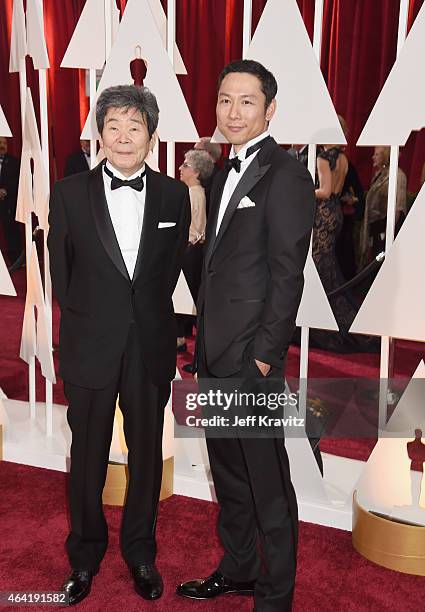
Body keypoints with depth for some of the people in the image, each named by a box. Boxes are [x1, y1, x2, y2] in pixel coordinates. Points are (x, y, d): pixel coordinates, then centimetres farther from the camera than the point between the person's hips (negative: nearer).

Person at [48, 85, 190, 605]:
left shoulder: (174, 196, 0)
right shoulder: (69, 193, -2)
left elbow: (171, 270, 6)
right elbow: (61, 272, 3)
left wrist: (147, 317, 5)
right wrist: (87, 323, 5)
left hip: (150, 347, 1)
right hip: (90, 347, -1)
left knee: (146, 454, 13)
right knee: (87, 457, 12)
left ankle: (140, 553, 33)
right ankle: (85, 557, 32)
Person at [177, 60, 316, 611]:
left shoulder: (285, 175, -11)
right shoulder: (226, 173, 15)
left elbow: (287, 275, -15)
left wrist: (264, 354, -16)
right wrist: (204, 339, 13)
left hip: (252, 357, -9)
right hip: (215, 355, 9)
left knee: (267, 480, 4)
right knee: (227, 471, 20)